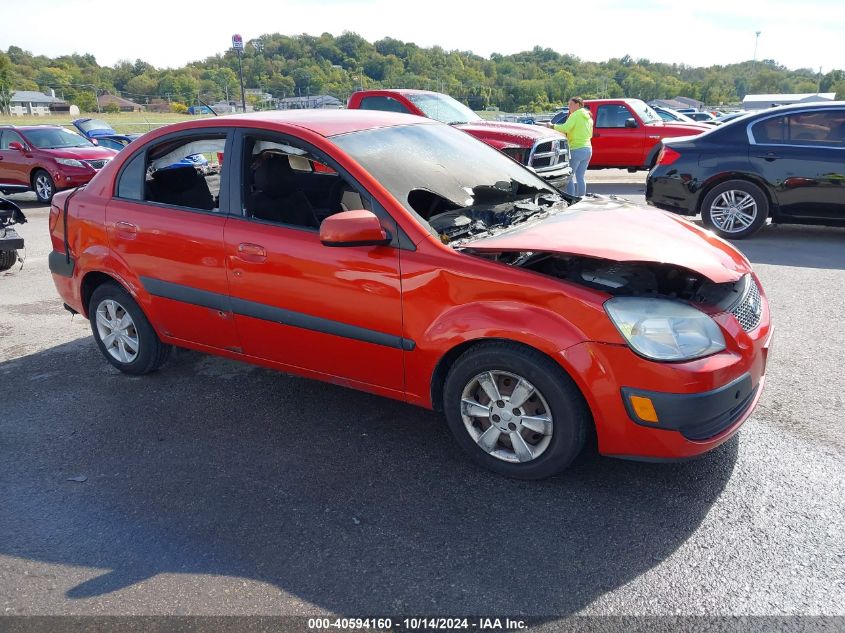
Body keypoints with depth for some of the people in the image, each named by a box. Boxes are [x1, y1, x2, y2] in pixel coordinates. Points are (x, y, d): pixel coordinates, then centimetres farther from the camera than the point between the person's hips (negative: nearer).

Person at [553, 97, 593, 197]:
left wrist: (552, 126, -12)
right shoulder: (588, 117, 16)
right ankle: (581, 197, 12)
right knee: (581, 176, 12)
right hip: (588, 149, 8)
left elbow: (565, 128, -24)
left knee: (569, 176, -2)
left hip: (576, 149, -8)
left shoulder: (576, 115, -10)